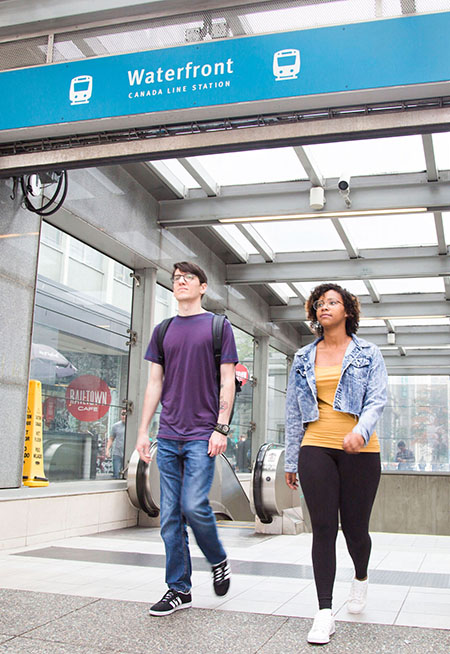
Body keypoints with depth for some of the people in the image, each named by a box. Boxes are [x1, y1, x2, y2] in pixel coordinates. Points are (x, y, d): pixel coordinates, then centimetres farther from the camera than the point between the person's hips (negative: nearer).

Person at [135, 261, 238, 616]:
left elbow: (227, 381, -1)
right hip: (168, 436, 5)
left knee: (194, 506, -13)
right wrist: (143, 431, 9)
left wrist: (221, 428, -11)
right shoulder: (163, 330, 15)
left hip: (202, 434, -4)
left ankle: (219, 560, 16)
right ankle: (179, 589, 15)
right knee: (170, 516, 5)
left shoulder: (218, 325, 3)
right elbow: (155, 384, 15)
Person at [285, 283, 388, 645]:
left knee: (355, 528, 5)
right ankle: (325, 614, 2)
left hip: (359, 451, -1)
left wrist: (360, 431, -26)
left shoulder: (368, 354, 6)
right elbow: (294, 411, 14)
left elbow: (377, 400, -6)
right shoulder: (304, 358, 13)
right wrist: (292, 460, 12)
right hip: (316, 449, 2)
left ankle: (361, 577, 38)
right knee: (323, 529, -4)